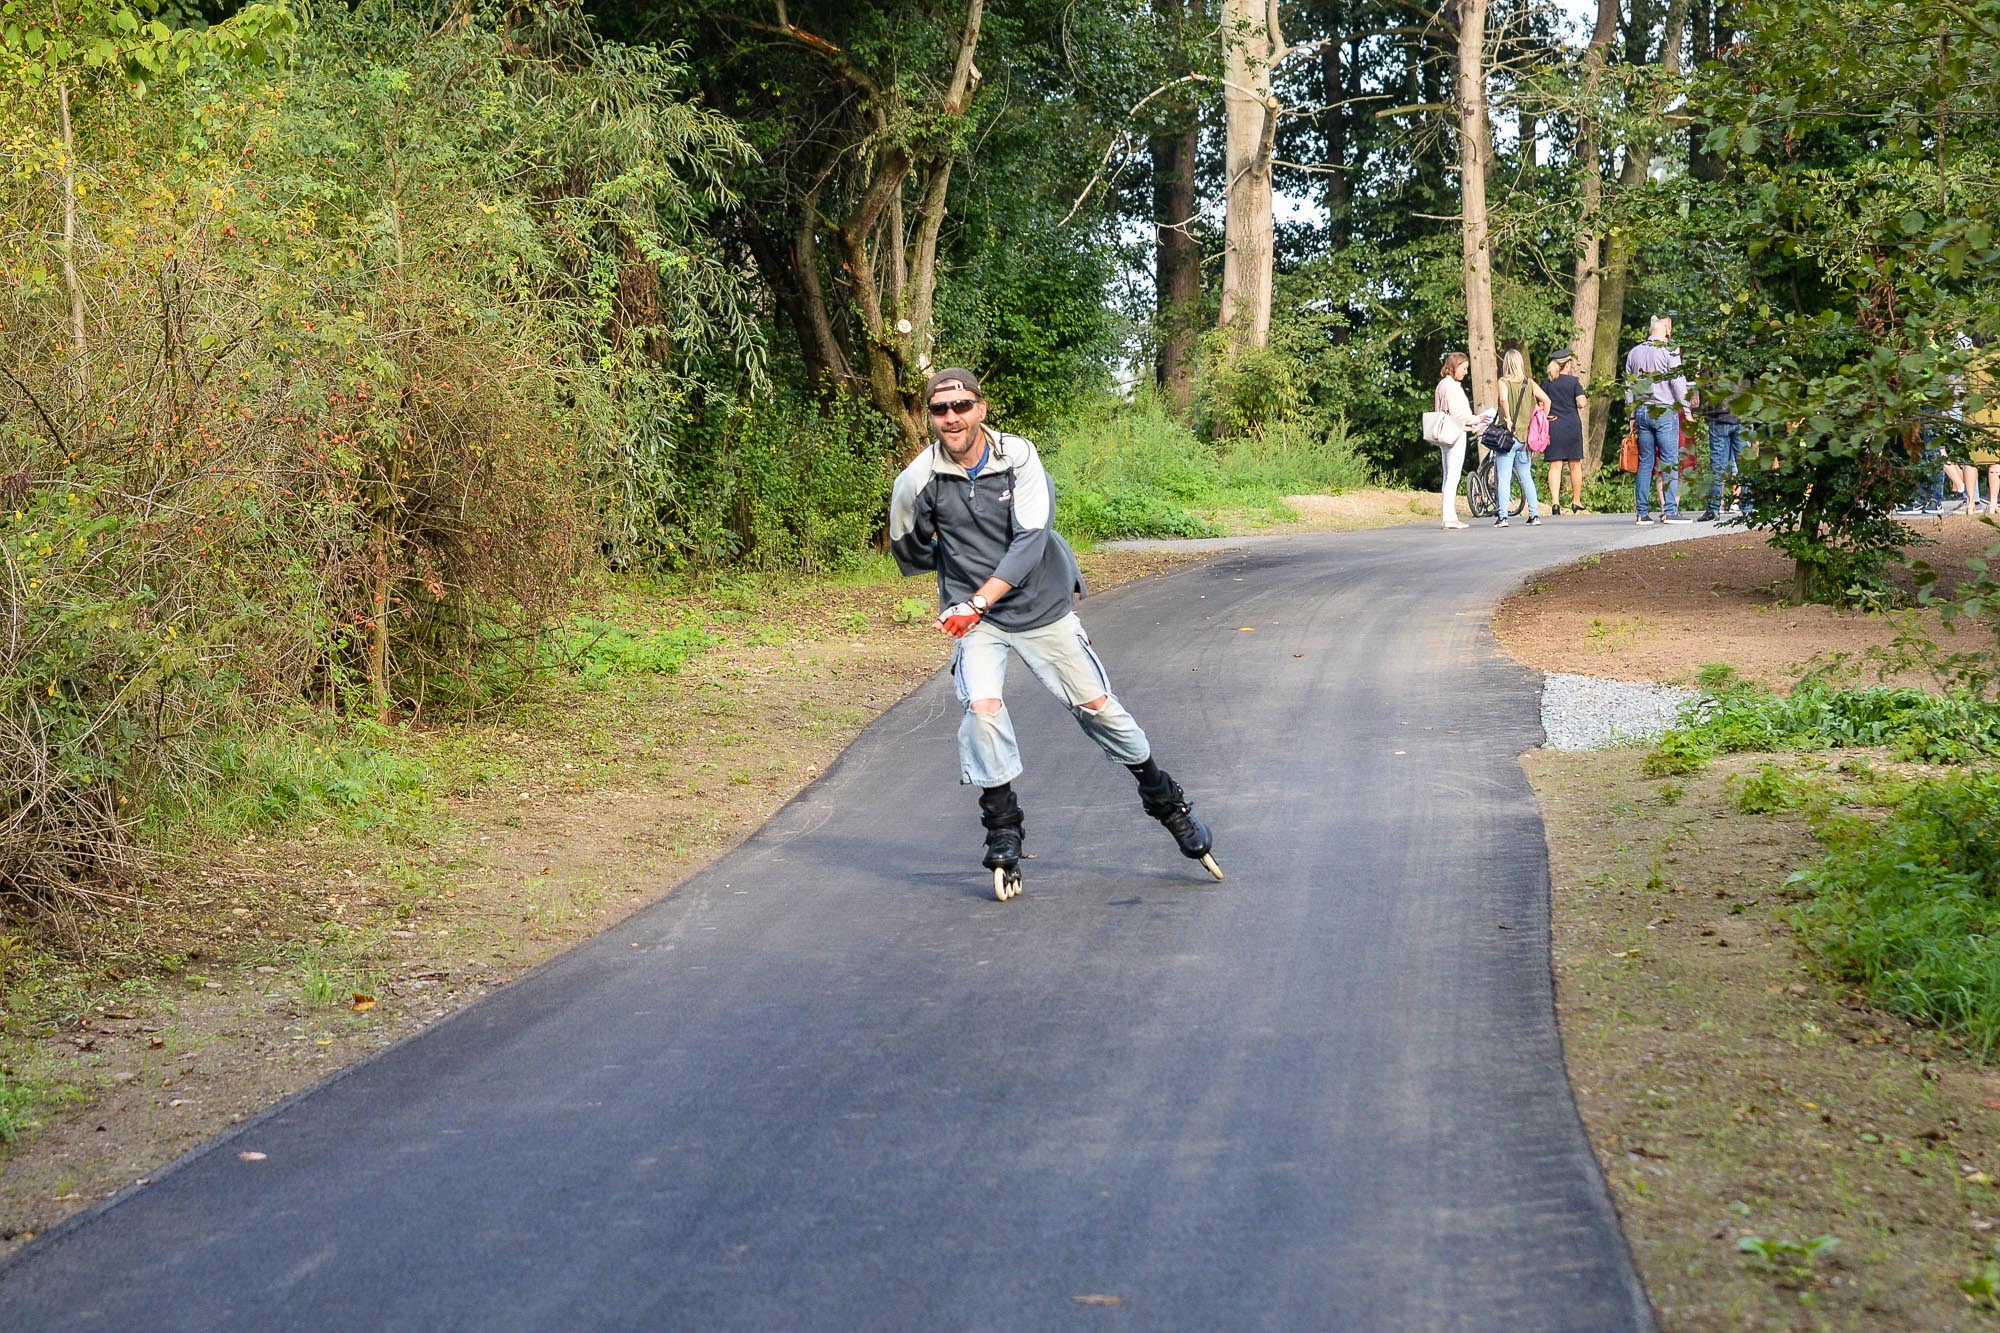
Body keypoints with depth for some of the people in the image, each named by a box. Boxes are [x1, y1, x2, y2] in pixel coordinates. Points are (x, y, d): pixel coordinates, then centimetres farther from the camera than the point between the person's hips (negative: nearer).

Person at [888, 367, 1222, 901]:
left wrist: (980, 600, -28)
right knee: (982, 707, -23)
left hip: (1042, 607, 0)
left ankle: (1166, 801, 26)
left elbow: (1030, 539, -21)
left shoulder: (1018, 456, -14)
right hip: (974, 620, 0)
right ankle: (1003, 833, -8)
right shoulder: (917, 481, -12)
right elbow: (909, 555, 7)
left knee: (1097, 706, 6)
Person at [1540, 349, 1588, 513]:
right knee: (1575, 464, 10)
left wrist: (1545, 418, 11)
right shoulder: (1574, 381, -2)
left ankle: (1555, 501, -16)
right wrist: (1586, 401, 12)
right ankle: (1576, 501, 18)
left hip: (1552, 426, 2)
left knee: (1555, 465, -1)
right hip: (1572, 425, -2)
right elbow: (1581, 403, -8)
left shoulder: (1547, 383, 6)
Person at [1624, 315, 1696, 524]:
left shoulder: (1634, 353, 11)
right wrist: (1687, 409, -1)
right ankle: (1670, 511, -8)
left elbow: (1629, 387, 14)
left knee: (1645, 462, 8)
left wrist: (1632, 416, 19)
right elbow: (1678, 383, -9)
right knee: (1670, 462, -3)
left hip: (1642, 412, 5)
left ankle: (1642, 512, 5)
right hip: (1665, 412, -5)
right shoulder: (1669, 352, -7)